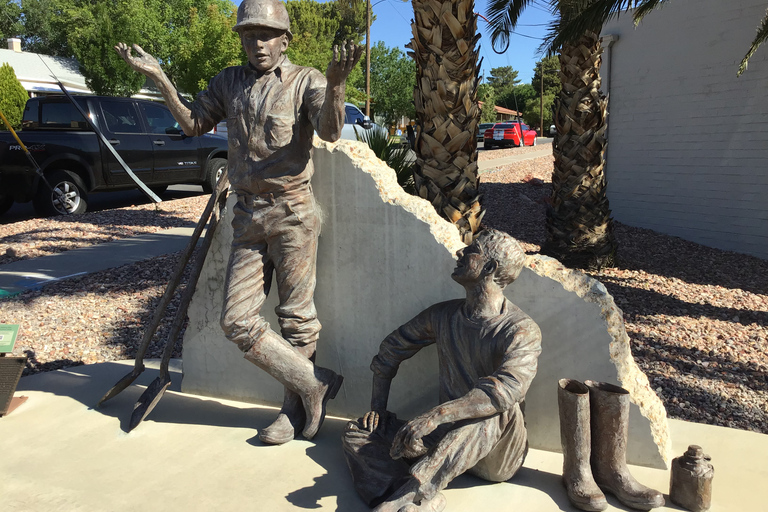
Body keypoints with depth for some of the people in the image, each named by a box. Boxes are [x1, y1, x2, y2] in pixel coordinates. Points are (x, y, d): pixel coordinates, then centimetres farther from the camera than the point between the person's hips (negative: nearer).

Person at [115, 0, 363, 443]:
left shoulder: (305, 80, -3)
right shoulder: (230, 82, 13)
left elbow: (330, 131, -19)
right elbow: (193, 123, 19)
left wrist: (336, 84, -38)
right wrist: (159, 78, 6)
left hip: (292, 214, -5)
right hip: (248, 217, 5)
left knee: (297, 318, 4)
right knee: (237, 321, 1)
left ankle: (295, 408, 21)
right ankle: (315, 383, 12)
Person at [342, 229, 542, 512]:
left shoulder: (521, 330, -14)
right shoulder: (443, 315, 4)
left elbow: (506, 391, -32)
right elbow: (391, 349, 16)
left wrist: (433, 417, -40)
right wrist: (377, 409, 7)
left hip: (496, 456, -5)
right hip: (445, 439, 5)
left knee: (498, 411, -37)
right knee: (356, 433, -7)